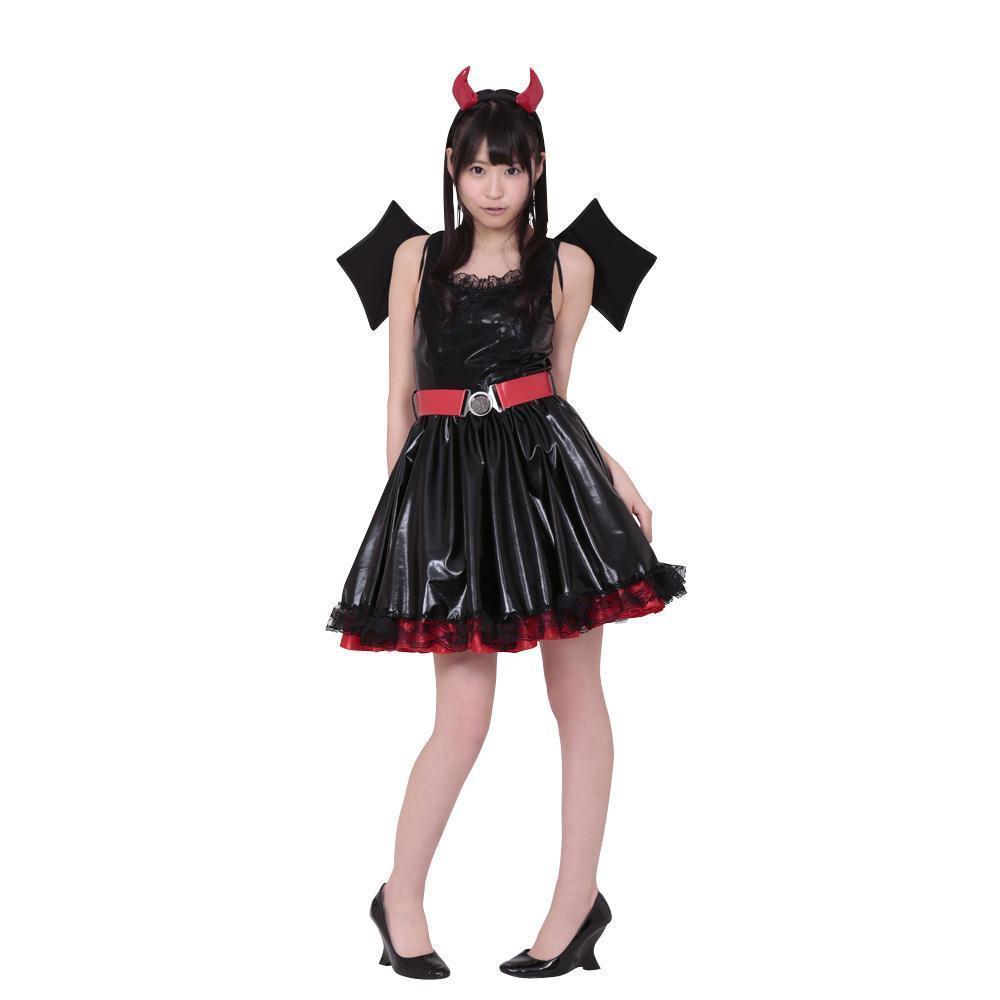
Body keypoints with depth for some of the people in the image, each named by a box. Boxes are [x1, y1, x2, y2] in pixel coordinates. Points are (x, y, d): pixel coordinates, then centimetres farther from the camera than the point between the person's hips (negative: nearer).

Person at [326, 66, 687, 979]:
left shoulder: (569, 263, 8)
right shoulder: (416, 256, 9)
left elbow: (558, 389, 12)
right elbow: (400, 394, 10)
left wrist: (615, 477, 1)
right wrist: (400, 493, 8)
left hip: (548, 474, 1)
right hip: (447, 483, 0)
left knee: (577, 696, 4)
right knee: (463, 717, -3)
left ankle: (577, 898, 16)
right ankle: (401, 899, 15)